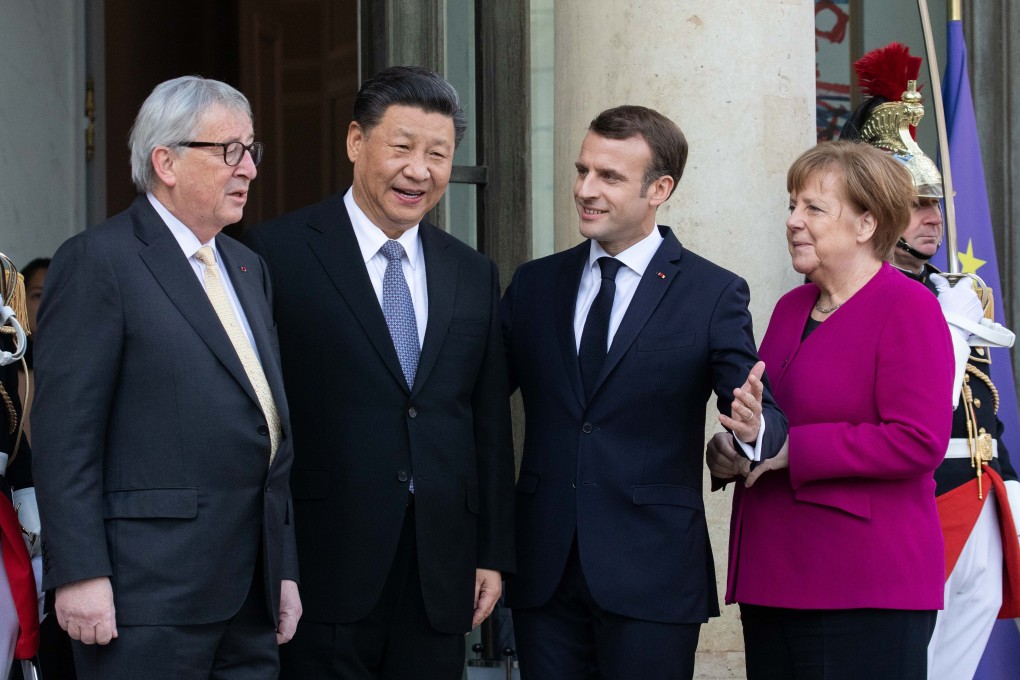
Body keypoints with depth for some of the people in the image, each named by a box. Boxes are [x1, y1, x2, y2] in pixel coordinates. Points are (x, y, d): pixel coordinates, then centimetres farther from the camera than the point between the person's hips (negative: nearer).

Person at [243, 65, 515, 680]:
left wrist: (494, 554, 11)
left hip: (440, 581, 5)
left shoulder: (474, 275, 13)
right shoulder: (278, 255, -3)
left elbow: (491, 426, 15)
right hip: (325, 573, -4)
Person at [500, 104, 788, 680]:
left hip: (651, 582, -3)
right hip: (544, 570, 3)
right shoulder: (534, 285, 10)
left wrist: (754, 426, -30)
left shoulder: (714, 294, -1)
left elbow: (762, 412, -7)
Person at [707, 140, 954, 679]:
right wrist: (729, 453, 3)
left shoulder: (908, 308, -8)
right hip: (773, 580, 7)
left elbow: (919, 442, -18)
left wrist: (791, 449, -16)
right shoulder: (792, 308, 16)